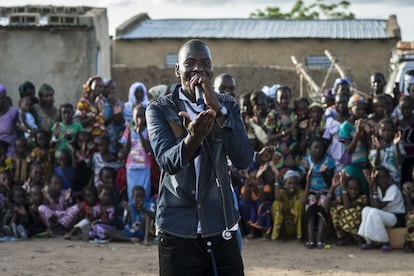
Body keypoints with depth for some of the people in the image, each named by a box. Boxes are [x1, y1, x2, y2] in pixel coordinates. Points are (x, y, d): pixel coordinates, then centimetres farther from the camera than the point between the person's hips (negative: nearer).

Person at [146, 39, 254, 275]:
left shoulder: (228, 106, 7)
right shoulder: (159, 110, 0)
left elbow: (244, 159, -8)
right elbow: (167, 161, -16)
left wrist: (216, 108, -18)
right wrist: (193, 138, -38)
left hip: (222, 230, 2)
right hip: (178, 232, -2)